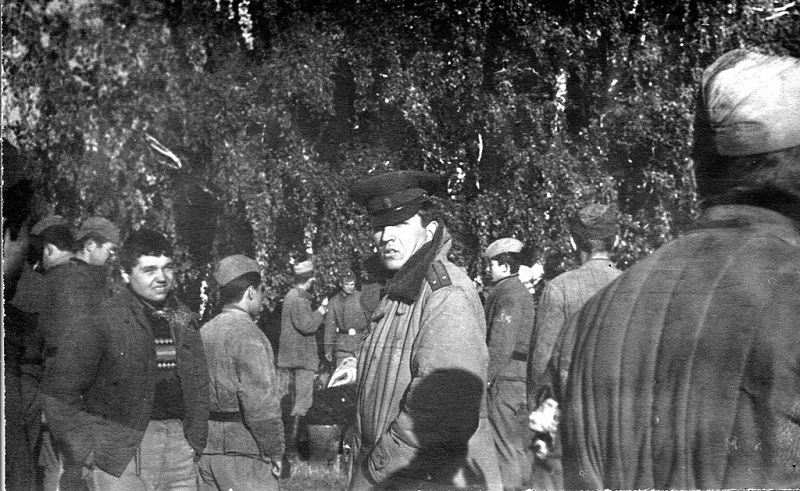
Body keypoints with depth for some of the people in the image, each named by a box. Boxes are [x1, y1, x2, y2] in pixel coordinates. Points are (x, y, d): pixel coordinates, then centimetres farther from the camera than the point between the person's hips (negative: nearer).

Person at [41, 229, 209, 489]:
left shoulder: (184, 321, 11)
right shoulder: (102, 323, -8)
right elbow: (58, 391, -8)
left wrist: (195, 439, 11)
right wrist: (84, 450, -9)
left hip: (179, 453, 5)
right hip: (121, 456, -5)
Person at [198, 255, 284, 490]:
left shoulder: (203, 332, 10)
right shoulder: (249, 336, -14)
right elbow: (261, 404, -19)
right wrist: (274, 453, -10)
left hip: (205, 446, 8)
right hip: (241, 450, -8)